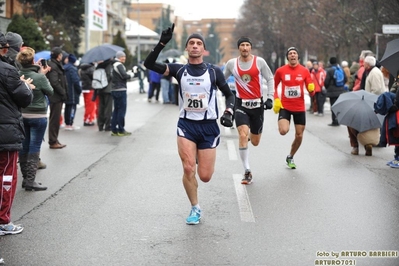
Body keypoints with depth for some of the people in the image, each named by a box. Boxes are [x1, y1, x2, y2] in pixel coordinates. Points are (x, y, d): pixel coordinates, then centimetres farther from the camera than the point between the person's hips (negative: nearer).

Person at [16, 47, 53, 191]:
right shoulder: (40, 77, -20)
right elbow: (50, 92, -5)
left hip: (22, 115, 5)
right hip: (38, 116, -5)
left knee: (24, 147, 12)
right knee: (34, 147, 0)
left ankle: (26, 178, 20)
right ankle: (30, 180, -1)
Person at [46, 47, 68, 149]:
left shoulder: (57, 65, 16)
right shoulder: (53, 66, -15)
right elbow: (55, 83, -21)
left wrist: (64, 93, 10)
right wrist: (63, 93, -16)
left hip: (58, 97, 10)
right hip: (56, 97, -10)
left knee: (56, 119, 14)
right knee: (55, 119, -4)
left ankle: (54, 140, 22)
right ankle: (53, 142, 2)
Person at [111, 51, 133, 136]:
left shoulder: (114, 65, 18)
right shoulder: (119, 65, -13)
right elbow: (124, 75, -21)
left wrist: (127, 76, 4)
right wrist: (130, 76, -4)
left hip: (114, 90, 10)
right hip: (121, 90, -10)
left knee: (116, 110, 13)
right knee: (122, 110, -5)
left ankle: (114, 130, 15)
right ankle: (121, 130, -2)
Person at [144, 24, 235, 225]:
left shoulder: (214, 71, 0)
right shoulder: (179, 70, 1)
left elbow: (229, 95, 10)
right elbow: (149, 64, -8)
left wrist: (228, 113, -8)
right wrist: (162, 43, -19)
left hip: (209, 126, 0)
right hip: (186, 125, 0)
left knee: (205, 176, 1)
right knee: (188, 169, -14)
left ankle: (201, 158, 39)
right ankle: (195, 208, 9)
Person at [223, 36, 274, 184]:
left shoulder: (259, 61, -4)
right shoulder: (231, 63, 0)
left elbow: (270, 79, 3)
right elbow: (222, 79, 16)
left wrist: (270, 98, -4)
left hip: (257, 104, 1)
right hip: (241, 104, 0)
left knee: (255, 142, 9)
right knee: (242, 135, -20)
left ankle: (250, 135, 50)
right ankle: (247, 171, -13)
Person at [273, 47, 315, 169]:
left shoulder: (304, 71, 0)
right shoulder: (280, 71, -3)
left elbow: (311, 92, 3)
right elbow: (274, 86, 10)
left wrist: (311, 89, -21)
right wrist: (276, 100, -4)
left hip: (300, 108, 2)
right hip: (284, 107, -2)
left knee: (299, 136, 7)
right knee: (283, 131, -25)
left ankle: (290, 158, 31)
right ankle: (282, 125, 14)